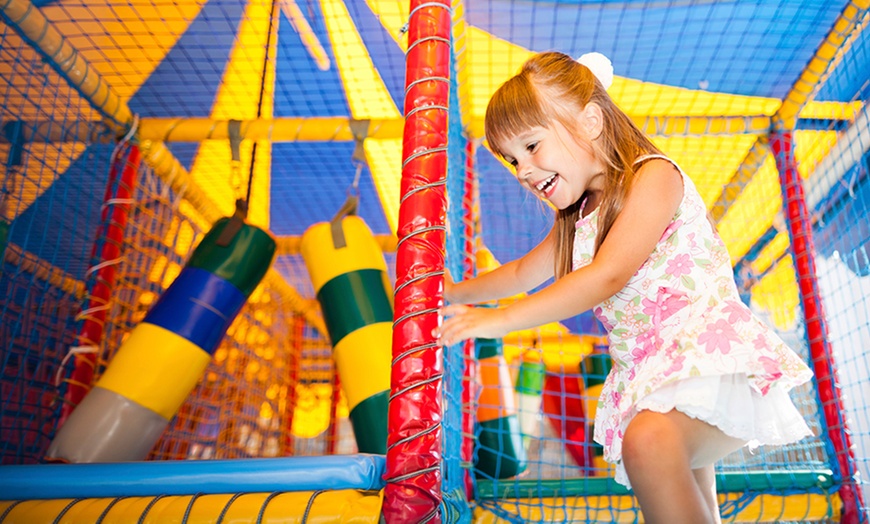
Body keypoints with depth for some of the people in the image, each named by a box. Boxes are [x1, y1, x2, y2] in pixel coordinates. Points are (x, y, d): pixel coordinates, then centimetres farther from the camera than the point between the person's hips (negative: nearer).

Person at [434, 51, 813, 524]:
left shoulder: (654, 175, -10)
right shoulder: (577, 219, 16)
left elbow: (609, 275, -21)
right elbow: (522, 274, 32)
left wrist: (502, 318, -19)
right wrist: (456, 292, 31)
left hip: (712, 357, -8)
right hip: (647, 377, 9)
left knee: (647, 439, -35)